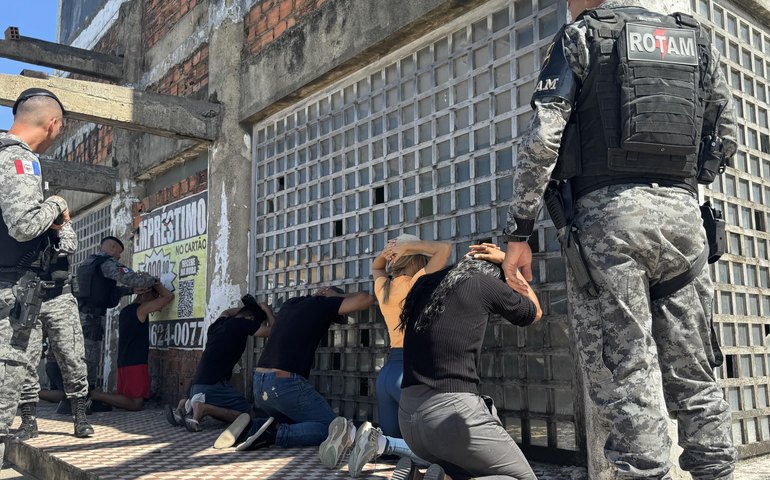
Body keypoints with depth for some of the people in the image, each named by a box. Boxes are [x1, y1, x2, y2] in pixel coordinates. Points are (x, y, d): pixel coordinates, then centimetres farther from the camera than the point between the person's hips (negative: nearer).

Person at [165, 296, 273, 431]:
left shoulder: (219, 323, 21)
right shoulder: (241, 323, -3)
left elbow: (226, 312, 47)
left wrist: (250, 307, 43)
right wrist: (267, 309, 17)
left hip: (197, 385, 9)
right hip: (213, 385, -9)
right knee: (249, 416, -4)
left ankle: (187, 405, 8)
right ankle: (204, 408, -16)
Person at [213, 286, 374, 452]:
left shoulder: (290, 304, 20)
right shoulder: (322, 305, -1)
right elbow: (367, 299, 0)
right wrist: (340, 296, 15)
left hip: (259, 384, 8)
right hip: (285, 383, -8)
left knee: (293, 422, 26)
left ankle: (251, 427, 3)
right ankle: (274, 434, -15)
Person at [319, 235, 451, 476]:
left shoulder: (383, 287, 11)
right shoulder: (414, 284, -9)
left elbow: (375, 267, 35)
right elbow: (445, 248, -11)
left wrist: (386, 253, 15)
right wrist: (408, 246, -5)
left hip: (387, 372, 8)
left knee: (392, 441, 20)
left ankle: (351, 434, -6)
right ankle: (378, 442, -22)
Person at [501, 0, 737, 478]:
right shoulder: (698, 40, 19)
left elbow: (541, 140, -5)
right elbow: (726, 137, 19)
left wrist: (519, 232, -4)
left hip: (610, 211, -5)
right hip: (683, 213, 5)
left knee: (625, 369, -4)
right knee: (693, 371, 10)